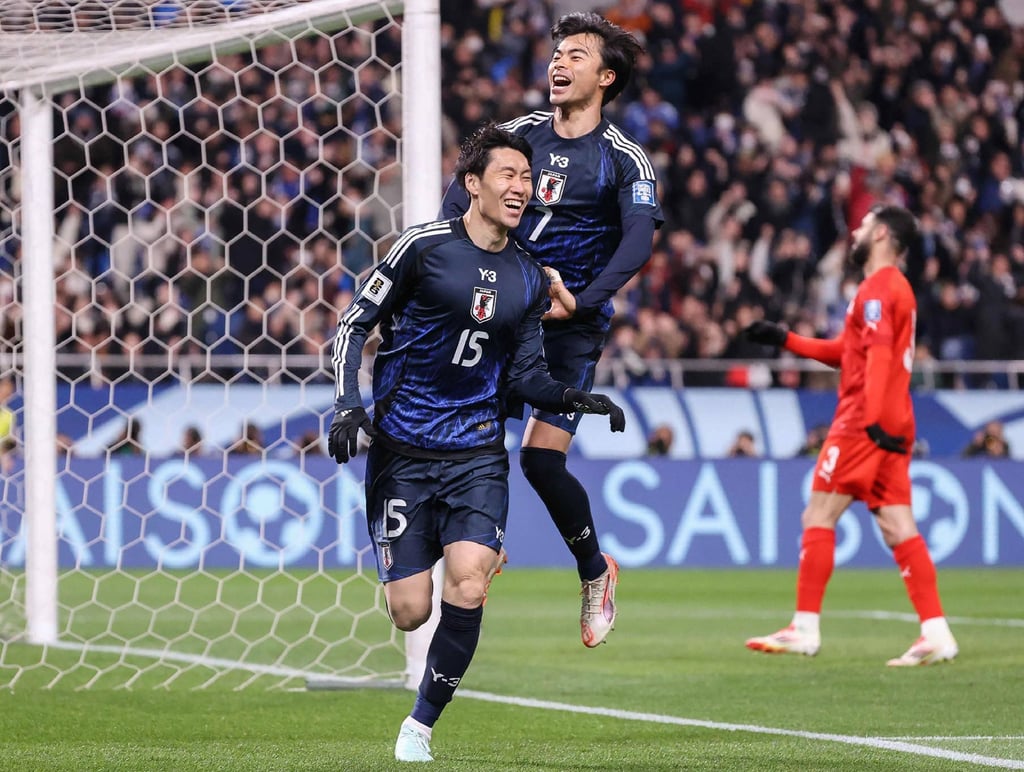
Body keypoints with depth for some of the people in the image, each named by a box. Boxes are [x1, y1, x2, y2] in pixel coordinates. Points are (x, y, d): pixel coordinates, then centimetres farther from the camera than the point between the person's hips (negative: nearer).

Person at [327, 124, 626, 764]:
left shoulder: (529, 278, 7)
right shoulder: (425, 247, -7)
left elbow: (524, 375, 11)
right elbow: (354, 324, -2)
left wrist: (574, 398, -8)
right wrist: (347, 405, -15)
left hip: (478, 454, 2)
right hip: (403, 451, -2)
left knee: (467, 589, -20)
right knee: (410, 611, -6)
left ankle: (421, 725, -1)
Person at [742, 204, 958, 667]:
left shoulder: (878, 288, -9)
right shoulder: (897, 288, 22)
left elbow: (879, 352, -22)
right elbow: (847, 351, 29)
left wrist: (872, 417, -31)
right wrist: (785, 341, 27)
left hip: (866, 423, -9)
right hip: (892, 426, 9)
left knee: (818, 517, -3)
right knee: (898, 528, 3)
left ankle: (805, 629, -2)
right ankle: (936, 633, -5)